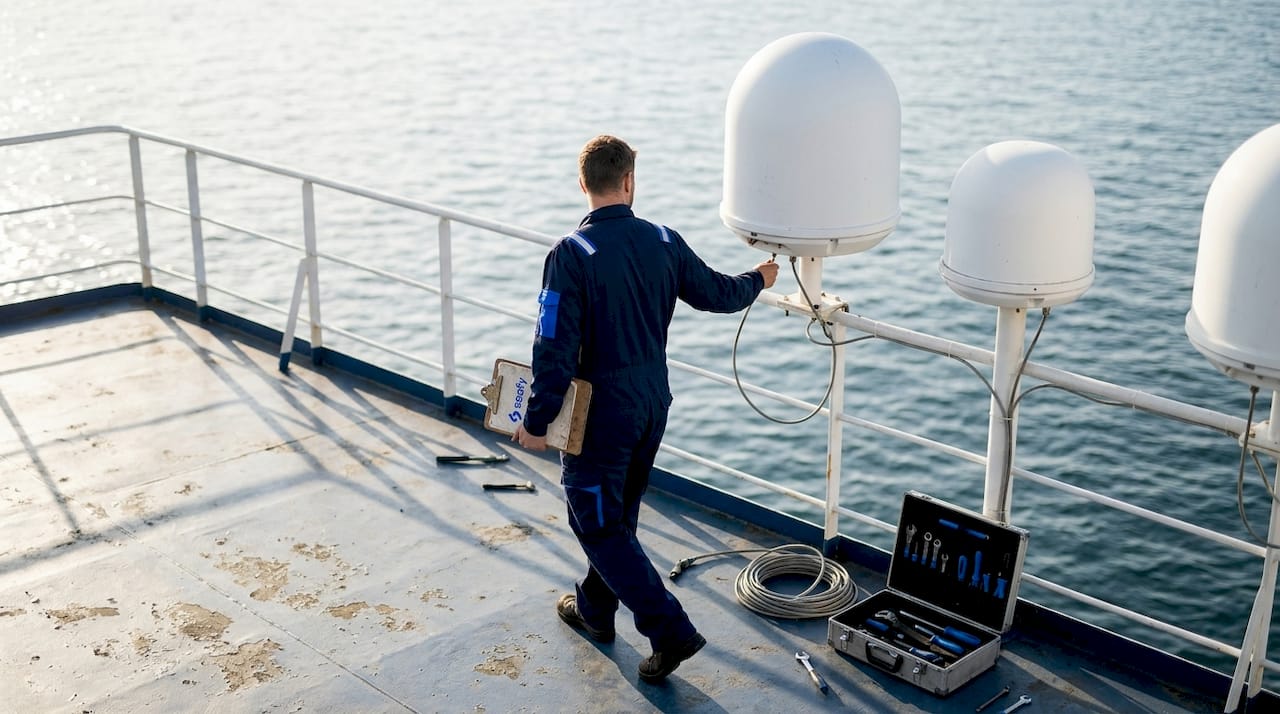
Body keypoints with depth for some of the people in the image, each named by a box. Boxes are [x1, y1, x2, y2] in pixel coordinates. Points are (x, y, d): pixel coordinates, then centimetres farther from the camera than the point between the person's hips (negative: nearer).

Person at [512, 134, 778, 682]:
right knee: (618, 511, 22)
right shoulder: (664, 242, -3)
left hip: (600, 410, -6)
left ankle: (670, 630, -2)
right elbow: (717, 294, 11)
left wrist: (537, 420, -13)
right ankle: (595, 608, 40)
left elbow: (556, 345, -21)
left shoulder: (572, 254, -20)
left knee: (598, 523, 4)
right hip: (652, 404, 7)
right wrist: (758, 279, 32)